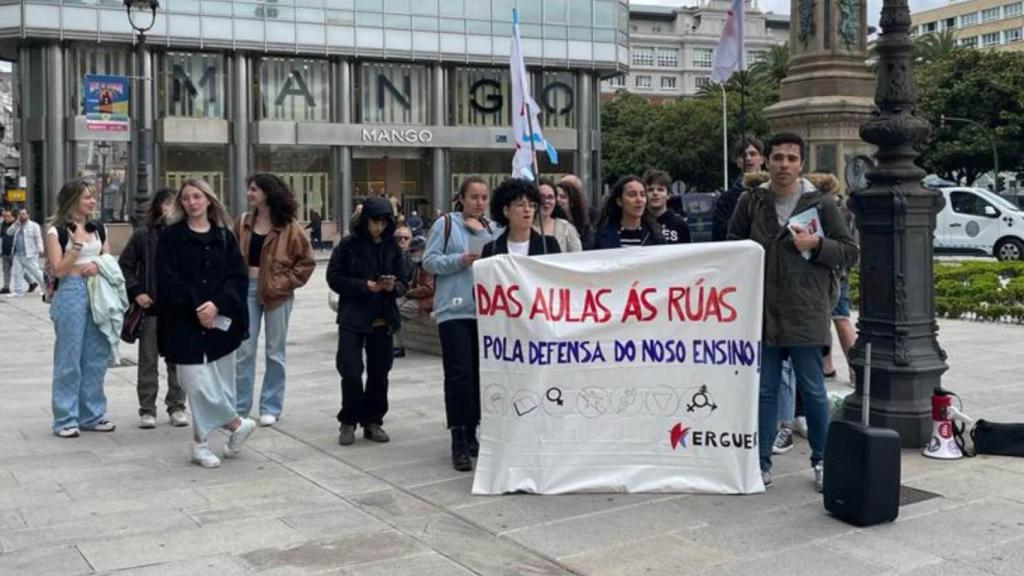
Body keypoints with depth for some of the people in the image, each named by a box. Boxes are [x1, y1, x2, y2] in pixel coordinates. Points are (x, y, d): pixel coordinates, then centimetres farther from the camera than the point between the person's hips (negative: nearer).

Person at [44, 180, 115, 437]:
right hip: (70, 294, -5)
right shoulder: (56, 231, -4)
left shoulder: (99, 229, 11)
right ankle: (65, 419, 5)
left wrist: (99, 265, -6)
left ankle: (92, 414, 18)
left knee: (96, 357, 8)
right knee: (69, 359, -2)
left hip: (98, 293, 5)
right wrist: (77, 245, -17)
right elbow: (58, 270, -10)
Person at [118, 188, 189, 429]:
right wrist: (136, 292, -7)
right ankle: (147, 409, 14)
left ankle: (176, 406, 19)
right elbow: (124, 265, 2)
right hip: (151, 307, -2)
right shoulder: (143, 235, -2)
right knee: (148, 360, 5)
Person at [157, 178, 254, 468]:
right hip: (185, 322, -2)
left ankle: (201, 442, 18)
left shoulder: (224, 236, 8)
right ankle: (237, 425, 9)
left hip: (220, 320, 3)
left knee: (220, 381, 4)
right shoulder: (171, 236, 2)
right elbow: (167, 280, -5)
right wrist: (195, 308, -15)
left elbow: (238, 276, 2)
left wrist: (217, 304, -14)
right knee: (198, 382, -10)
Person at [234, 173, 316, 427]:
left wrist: (286, 282, -10)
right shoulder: (243, 222, 5)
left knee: (275, 352, 7)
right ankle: (240, 406, 14)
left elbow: (306, 261, -3)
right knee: (244, 351, 5)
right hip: (248, 289, 3)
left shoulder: (288, 227, -6)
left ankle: (271, 407, 16)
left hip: (276, 292, -3)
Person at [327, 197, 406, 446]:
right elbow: (334, 278, -4)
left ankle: (372, 421, 21)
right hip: (353, 318, -3)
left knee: (379, 373, 7)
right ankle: (348, 421, 11)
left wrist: (394, 286, -15)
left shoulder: (392, 247, 4)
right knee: (351, 372, -7)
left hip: (383, 319, 3)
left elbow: (402, 282, 7)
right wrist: (364, 286, -14)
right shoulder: (349, 244, -4)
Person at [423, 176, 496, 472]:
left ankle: (471, 434, 21)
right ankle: (458, 442, -5)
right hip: (454, 310, -4)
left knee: (480, 374, 8)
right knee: (459, 374, -9)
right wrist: (460, 260, -15)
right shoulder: (445, 224, 2)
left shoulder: (491, 228, 14)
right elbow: (429, 261, -2)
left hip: (484, 311, 5)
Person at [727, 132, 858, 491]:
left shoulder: (820, 204, 1)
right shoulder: (750, 202, 6)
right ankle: (762, 462, 17)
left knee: (812, 390, 7)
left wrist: (817, 245, -14)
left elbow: (849, 252, 3)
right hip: (762, 313, 2)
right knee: (764, 391, 9)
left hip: (806, 314, -2)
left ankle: (821, 461, 21)